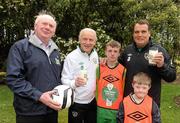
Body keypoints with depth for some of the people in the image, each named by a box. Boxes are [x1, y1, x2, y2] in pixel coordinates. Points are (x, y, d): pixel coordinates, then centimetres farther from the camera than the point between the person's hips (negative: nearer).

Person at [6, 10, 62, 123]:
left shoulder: (55, 50, 12)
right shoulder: (20, 47, -8)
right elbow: (13, 78, -16)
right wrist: (39, 96, -22)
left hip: (52, 110, 6)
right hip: (29, 112, -6)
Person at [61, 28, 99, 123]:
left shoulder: (95, 54, 3)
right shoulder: (71, 57, -16)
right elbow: (64, 80, -18)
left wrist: (94, 85, 8)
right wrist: (75, 83, -36)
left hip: (92, 101, 6)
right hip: (76, 103, -6)